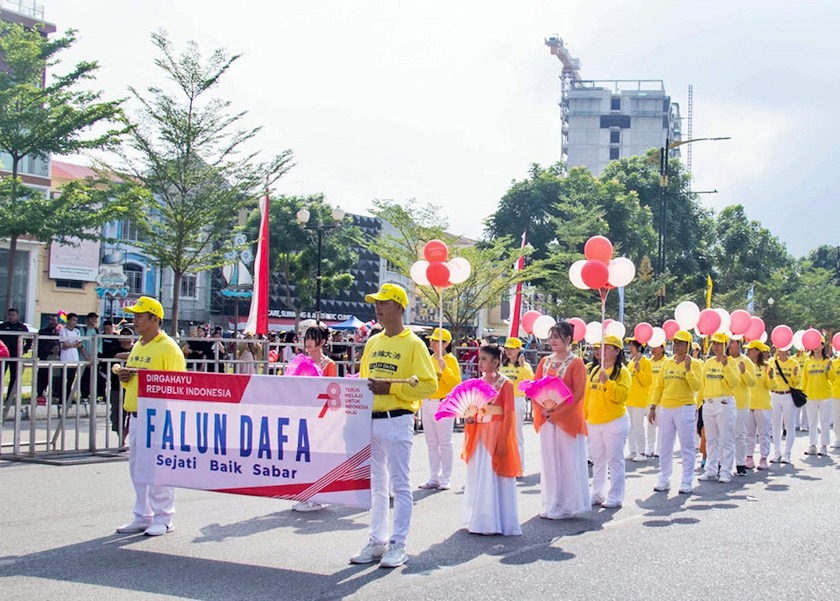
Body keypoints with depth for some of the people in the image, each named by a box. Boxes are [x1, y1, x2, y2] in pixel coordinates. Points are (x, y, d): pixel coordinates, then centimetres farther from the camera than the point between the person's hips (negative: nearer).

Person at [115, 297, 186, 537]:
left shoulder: (168, 347, -9)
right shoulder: (137, 346, 17)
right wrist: (125, 378, 6)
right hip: (136, 416, 9)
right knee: (137, 469, 13)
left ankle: (163, 519, 6)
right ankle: (142, 517, 23)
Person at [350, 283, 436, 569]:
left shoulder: (413, 344, -6)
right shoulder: (372, 343, 13)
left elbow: (429, 385, -11)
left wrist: (390, 387, -18)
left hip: (397, 420, -7)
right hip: (370, 420, 7)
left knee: (399, 485, -1)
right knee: (376, 485, 13)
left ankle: (398, 545, 6)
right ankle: (377, 541, 22)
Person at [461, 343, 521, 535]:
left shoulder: (505, 384, -8)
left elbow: (509, 414, -11)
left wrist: (503, 441, -16)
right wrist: (469, 418, -5)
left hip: (496, 434, -6)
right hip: (479, 435, 6)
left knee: (496, 478, -2)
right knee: (478, 478, 9)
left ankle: (498, 522, 7)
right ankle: (479, 520, 20)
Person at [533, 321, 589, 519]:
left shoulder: (576, 363, -5)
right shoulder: (545, 362, 11)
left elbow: (578, 393, -12)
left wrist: (557, 413, -16)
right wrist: (543, 410, -8)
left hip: (567, 419, -5)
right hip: (546, 419, 5)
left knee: (567, 462, -1)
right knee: (549, 462, 8)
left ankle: (566, 506, 8)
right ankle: (551, 505, 17)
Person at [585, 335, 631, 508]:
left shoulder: (622, 371, -7)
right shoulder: (594, 370, 12)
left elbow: (621, 395, -20)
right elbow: (587, 394, 16)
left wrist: (606, 381, -28)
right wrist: (584, 415, 13)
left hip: (614, 422, -7)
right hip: (594, 422, 7)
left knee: (614, 460, -1)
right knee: (598, 460, 13)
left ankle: (615, 497, 5)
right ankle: (597, 494, 22)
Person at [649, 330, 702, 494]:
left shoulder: (694, 363, -2)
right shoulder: (667, 362, 11)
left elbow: (696, 386, -13)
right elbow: (658, 386, 12)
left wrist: (688, 369, -20)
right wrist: (653, 407, 7)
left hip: (684, 408, -4)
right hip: (665, 409, 5)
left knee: (687, 447, 0)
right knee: (665, 447, 10)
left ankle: (686, 483, 6)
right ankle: (663, 481, 18)